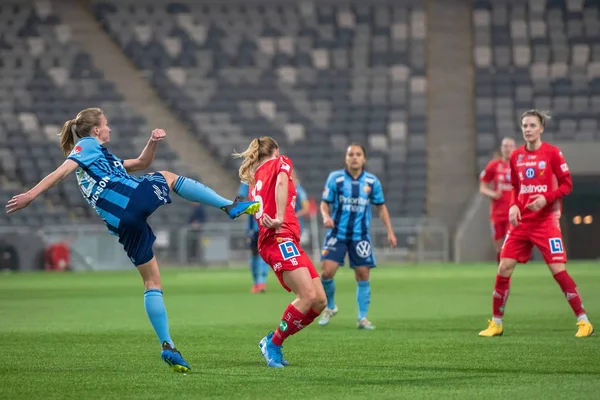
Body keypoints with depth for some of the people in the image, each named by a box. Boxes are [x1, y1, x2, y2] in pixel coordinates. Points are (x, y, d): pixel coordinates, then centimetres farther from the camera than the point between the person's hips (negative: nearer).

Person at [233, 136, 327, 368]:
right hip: (280, 238, -9)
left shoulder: (255, 181, 30)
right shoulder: (280, 162, 10)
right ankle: (274, 343, -12)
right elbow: (281, 182, -13)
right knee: (309, 296, -22)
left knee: (319, 301, 0)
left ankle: (272, 342, 5)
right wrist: (280, 217, -21)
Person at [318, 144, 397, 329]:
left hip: (360, 236, 1)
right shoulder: (335, 178, -3)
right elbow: (325, 203, 1)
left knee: (363, 275, -3)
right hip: (337, 234, -1)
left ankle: (362, 318, 9)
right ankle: (330, 307, 15)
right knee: (326, 272, -11)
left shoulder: (372, 181, 1)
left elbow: (381, 206, 11)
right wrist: (326, 216, -21)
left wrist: (390, 231, 5)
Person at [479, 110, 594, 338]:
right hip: (521, 221, 5)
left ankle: (583, 321, -2)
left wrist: (546, 198, -21)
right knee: (504, 268, -1)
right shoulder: (516, 156, 8)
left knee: (558, 270, -11)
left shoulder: (552, 153, -6)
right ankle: (496, 323, 10)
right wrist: (513, 206, 0)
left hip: (546, 220, -5)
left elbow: (567, 184, -6)